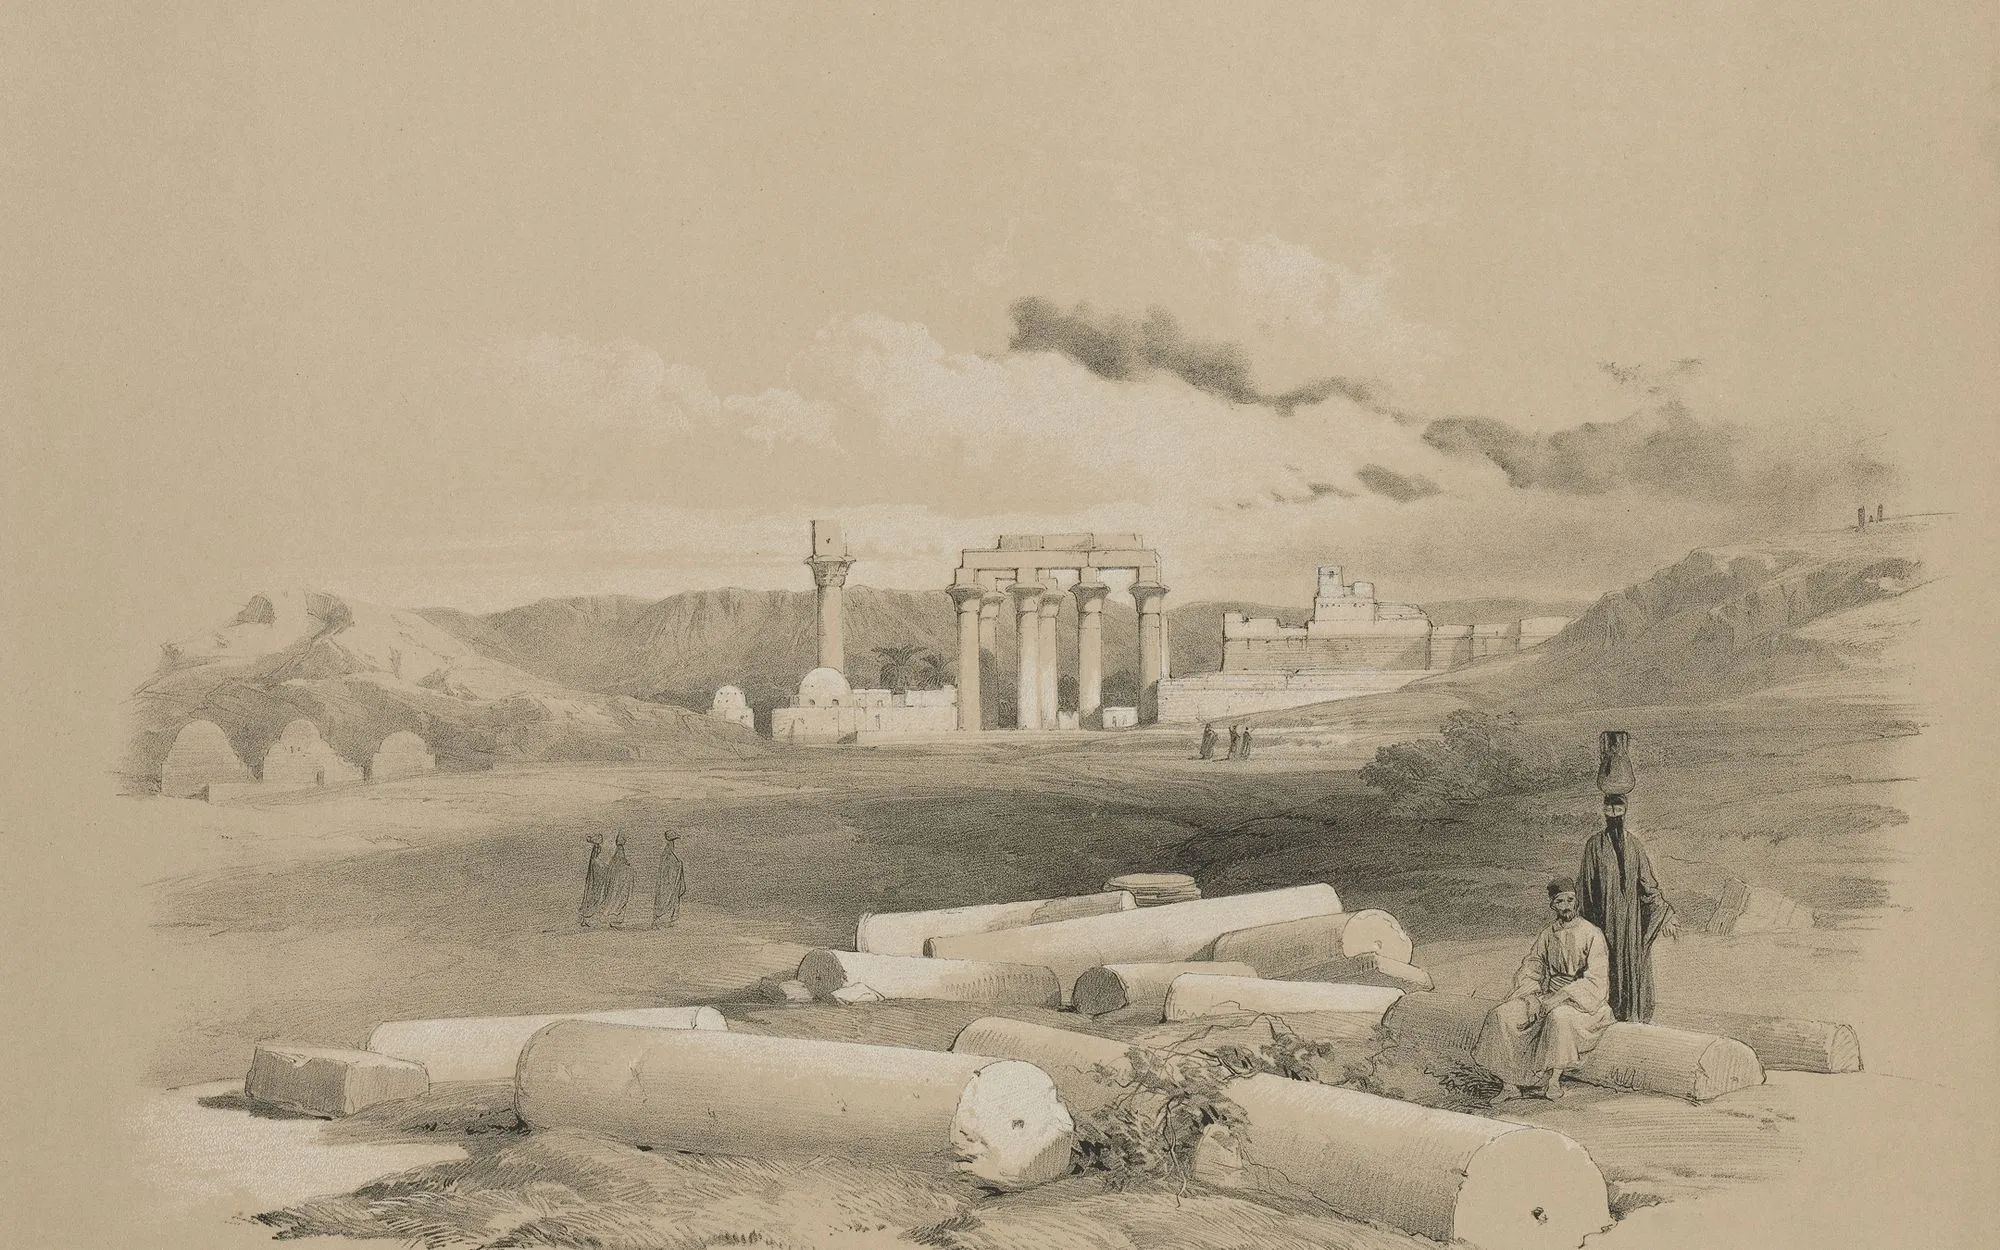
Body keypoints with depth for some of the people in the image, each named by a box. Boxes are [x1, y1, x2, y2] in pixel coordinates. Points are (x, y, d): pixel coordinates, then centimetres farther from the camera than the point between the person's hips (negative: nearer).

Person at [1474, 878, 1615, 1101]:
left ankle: (1554, 1080, -25)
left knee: (1559, 1017, -40)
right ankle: (1510, 1083, -18)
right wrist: (1532, 1000, -10)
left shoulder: (1591, 935, -6)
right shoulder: (1547, 935, 11)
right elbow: (1528, 971, 10)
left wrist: (1557, 998, -21)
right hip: (1548, 997, 5)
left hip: (1582, 1001, -5)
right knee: (1501, 1015, -19)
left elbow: (1595, 981, -14)